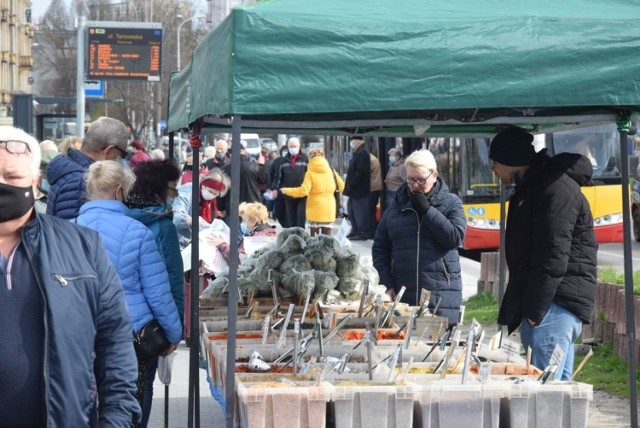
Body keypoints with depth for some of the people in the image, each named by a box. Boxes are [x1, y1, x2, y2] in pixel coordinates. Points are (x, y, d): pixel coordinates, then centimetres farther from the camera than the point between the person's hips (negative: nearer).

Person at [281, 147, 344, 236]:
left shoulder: (310, 173, -8)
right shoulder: (331, 171, 4)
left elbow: (303, 191, -15)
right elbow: (341, 186, 9)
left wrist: (286, 190, -3)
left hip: (315, 210, -3)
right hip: (329, 210, 3)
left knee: (314, 237, 3)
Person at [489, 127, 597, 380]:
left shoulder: (556, 189, -12)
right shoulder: (530, 188, 21)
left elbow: (553, 260, -20)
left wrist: (533, 311, -20)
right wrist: (512, 313, 20)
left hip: (555, 306, -11)